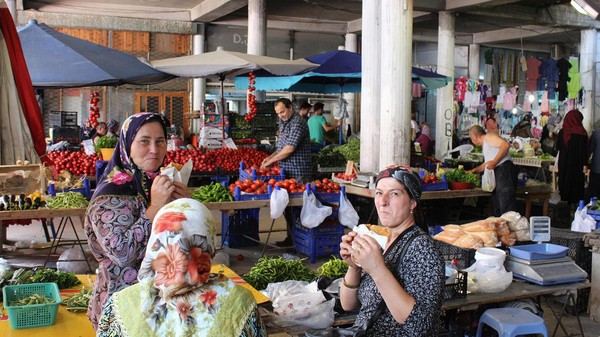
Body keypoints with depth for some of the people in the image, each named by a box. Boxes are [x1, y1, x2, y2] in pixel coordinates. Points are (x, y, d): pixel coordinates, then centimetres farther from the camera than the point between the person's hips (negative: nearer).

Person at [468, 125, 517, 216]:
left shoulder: (489, 137, 0)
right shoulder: (484, 145, 28)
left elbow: (506, 145, -18)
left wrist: (494, 162, -20)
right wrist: (474, 170, 41)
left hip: (504, 169, -10)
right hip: (497, 173, 10)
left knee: (506, 207, -18)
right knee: (497, 208, 10)